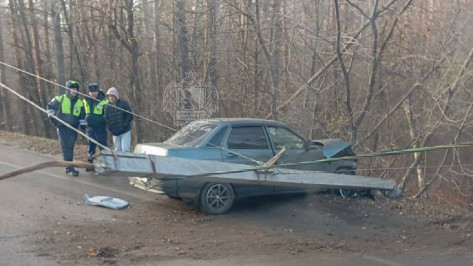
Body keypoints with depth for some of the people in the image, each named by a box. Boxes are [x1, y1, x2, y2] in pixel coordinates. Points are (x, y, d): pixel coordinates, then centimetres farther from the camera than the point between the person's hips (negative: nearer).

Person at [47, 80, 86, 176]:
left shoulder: (80, 103, 9)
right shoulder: (60, 99, -2)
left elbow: (82, 117, 16)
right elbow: (50, 106, 11)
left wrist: (83, 127, 9)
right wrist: (52, 117, 2)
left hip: (73, 129, 4)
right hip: (62, 128, -4)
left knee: (70, 148, 8)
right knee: (66, 148, -9)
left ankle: (69, 167, 18)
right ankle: (70, 168, -11)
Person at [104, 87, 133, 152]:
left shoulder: (123, 103, -3)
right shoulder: (107, 107, 6)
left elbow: (130, 116, -5)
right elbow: (106, 119, 8)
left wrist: (124, 126, -12)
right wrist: (111, 129, -5)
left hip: (125, 132, -4)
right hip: (115, 133, 4)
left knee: (125, 149, -12)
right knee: (117, 151, 6)